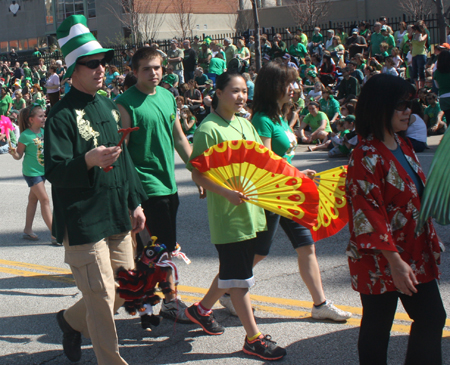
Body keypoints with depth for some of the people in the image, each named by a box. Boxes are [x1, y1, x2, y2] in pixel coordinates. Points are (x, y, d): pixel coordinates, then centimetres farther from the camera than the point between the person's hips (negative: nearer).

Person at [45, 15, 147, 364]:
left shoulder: (108, 107, 13)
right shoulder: (62, 115, -12)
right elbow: (54, 171, -19)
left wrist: (135, 202, 17)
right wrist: (88, 161, -37)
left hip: (117, 217, 8)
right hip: (83, 221, -8)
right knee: (102, 297, -3)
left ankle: (72, 320, 38)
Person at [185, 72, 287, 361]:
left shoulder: (245, 124, 11)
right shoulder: (209, 129, -13)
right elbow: (197, 174, -15)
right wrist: (227, 193, -27)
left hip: (251, 211, 8)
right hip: (228, 214, -8)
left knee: (232, 271, 19)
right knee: (239, 277, 0)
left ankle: (202, 309, 40)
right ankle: (253, 338, 9)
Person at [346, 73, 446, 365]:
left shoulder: (402, 145, 9)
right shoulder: (367, 157, -19)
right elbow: (368, 214, -23)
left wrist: (431, 240, 19)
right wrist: (395, 260, -25)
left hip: (415, 255, 9)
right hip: (381, 261, -9)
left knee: (432, 318, 13)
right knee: (377, 329, 6)